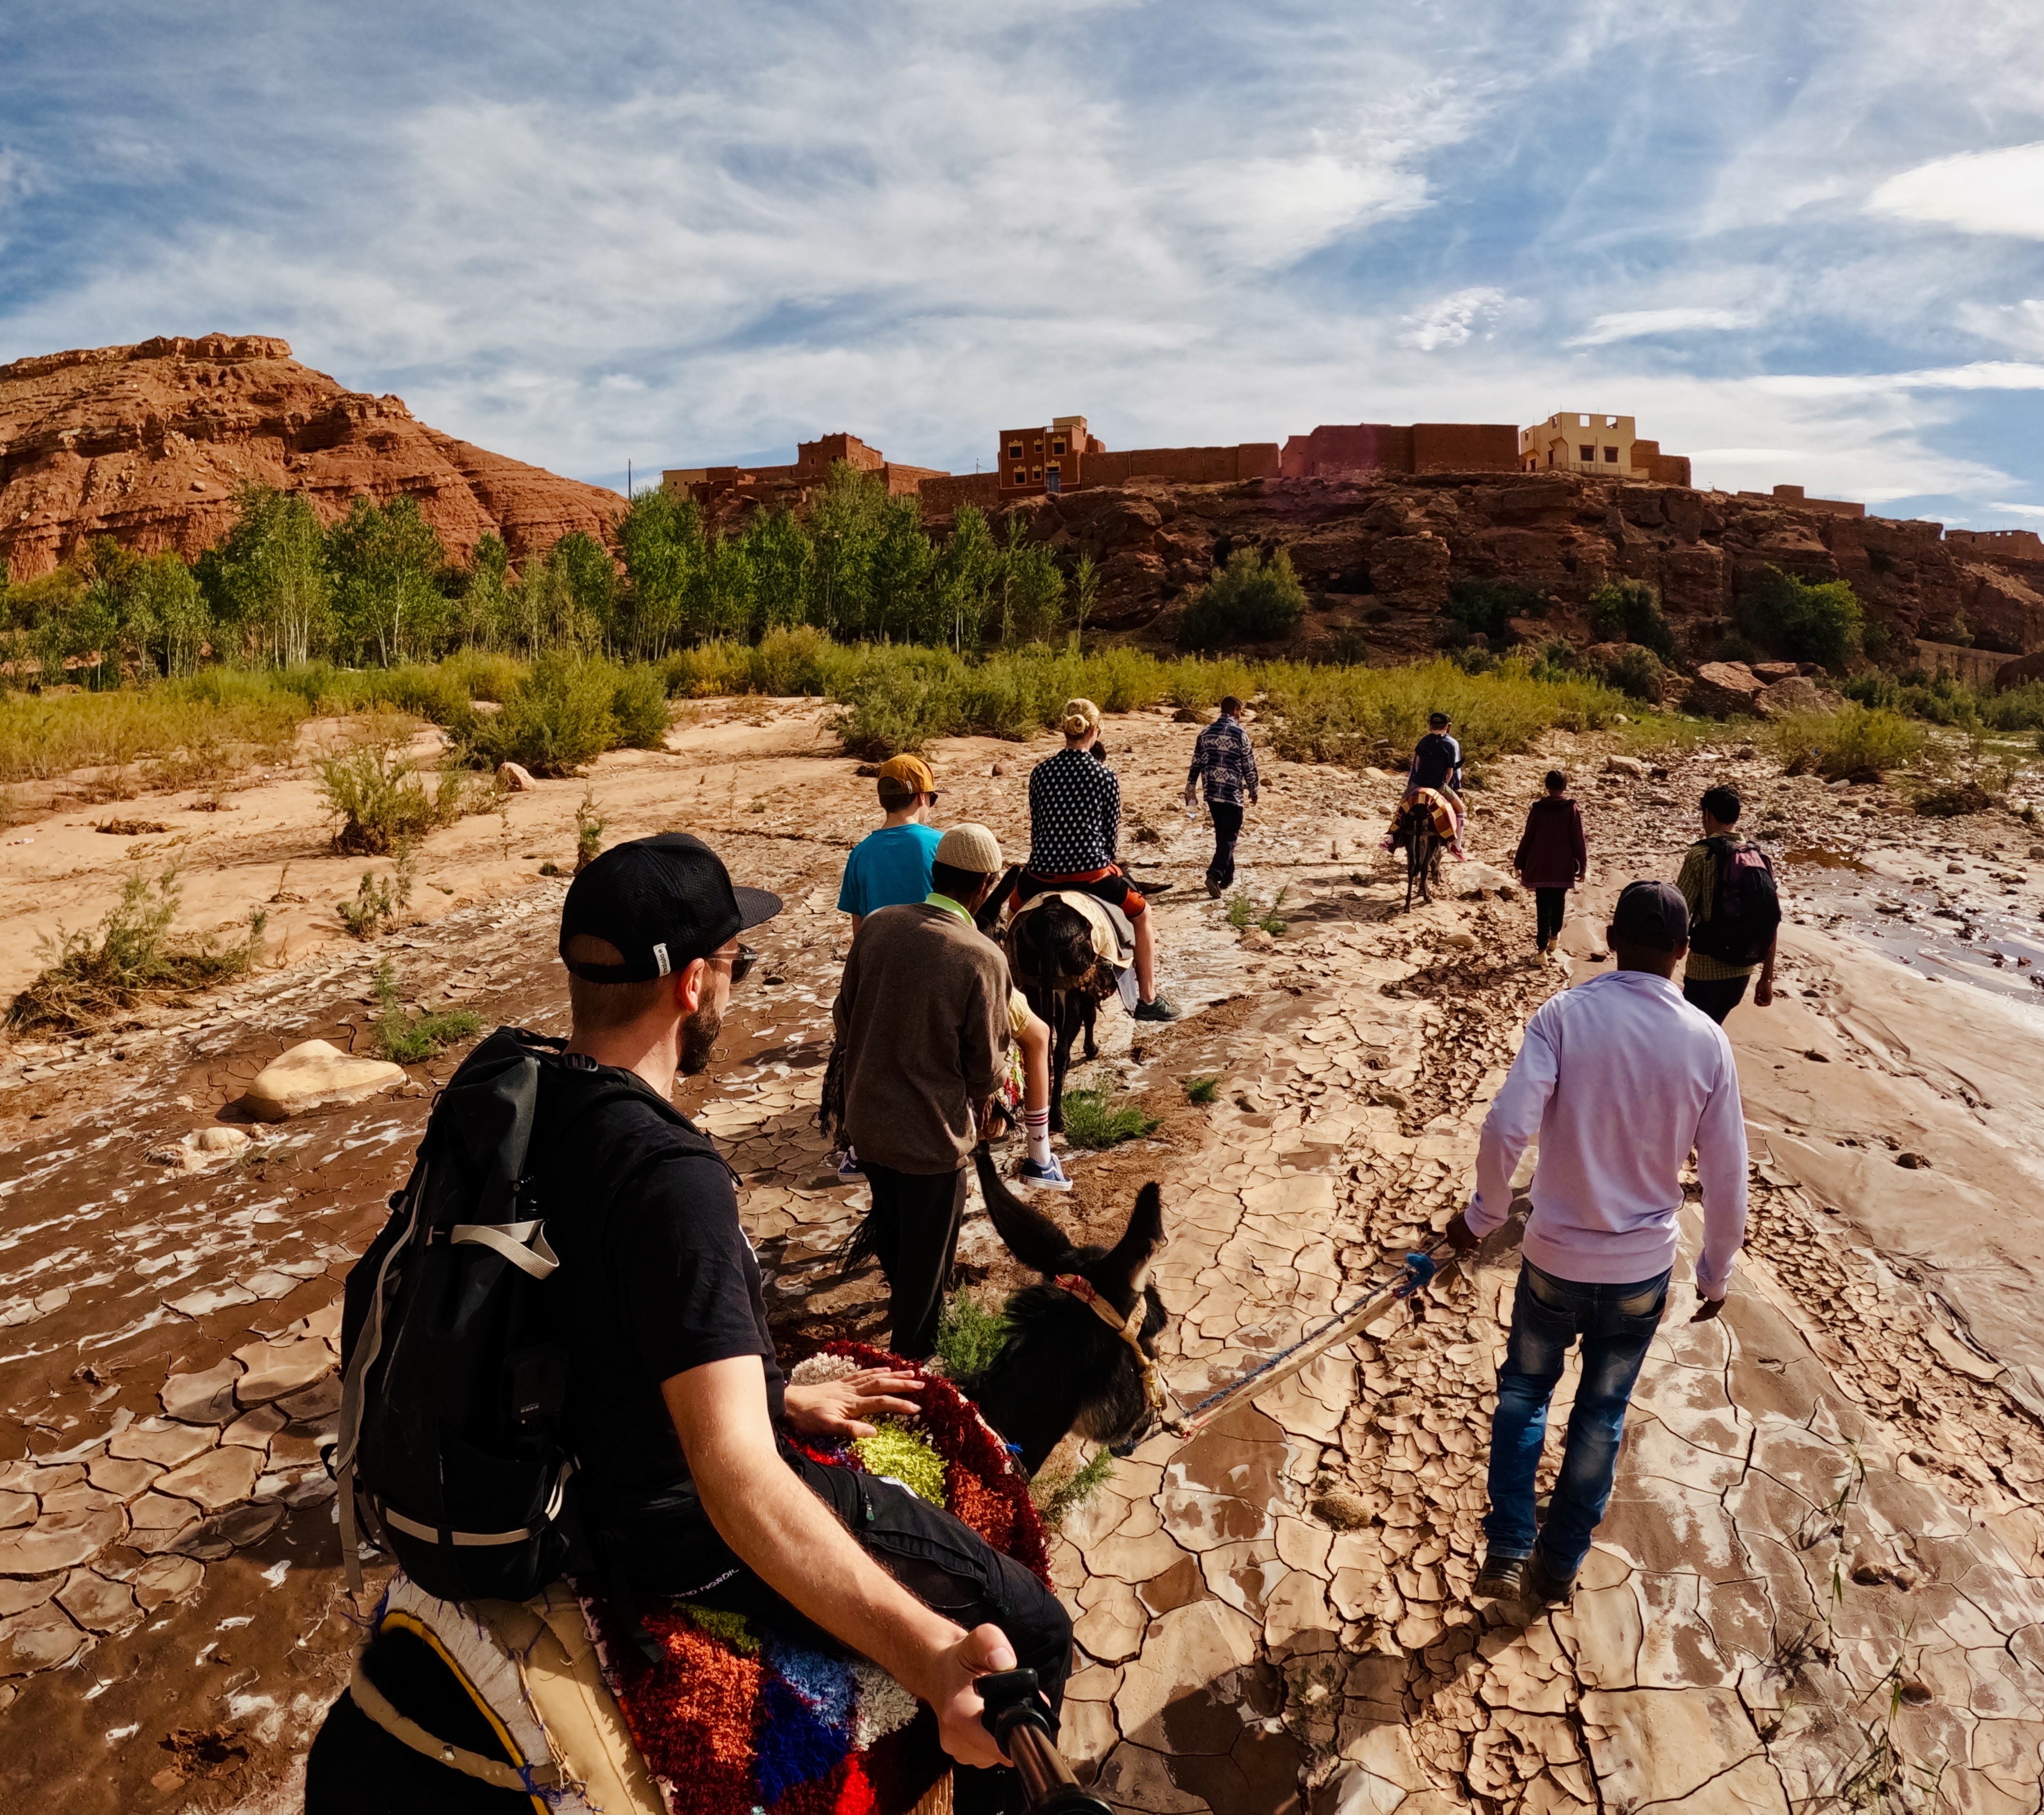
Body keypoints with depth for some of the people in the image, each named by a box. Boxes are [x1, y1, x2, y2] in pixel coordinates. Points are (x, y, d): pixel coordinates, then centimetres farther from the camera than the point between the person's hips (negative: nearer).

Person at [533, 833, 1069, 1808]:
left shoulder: (527, 1100, -5)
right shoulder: (669, 1177, -34)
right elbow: (736, 1479, -41)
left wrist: (783, 1399, 12)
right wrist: (934, 1660, -49)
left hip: (597, 1466, 9)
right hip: (685, 1534, -9)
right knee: (1032, 1629, 0)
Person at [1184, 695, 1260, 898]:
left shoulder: (1206, 733, 7)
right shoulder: (1240, 733, -7)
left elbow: (1196, 764, 9)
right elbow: (1249, 766, -4)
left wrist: (1190, 791, 15)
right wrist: (1253, 791, 9)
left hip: (1211, 792, 6)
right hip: (1232, 792, -5)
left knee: (1221, 835, 17)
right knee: (1230, 837, -4)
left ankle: (1228, 877, 25)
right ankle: (1215, 874, -21)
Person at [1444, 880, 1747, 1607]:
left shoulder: (1563, 1015, -16)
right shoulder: (1706, 1041, -9)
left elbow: (1507, 1127, -27)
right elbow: (1727, 1178, -3)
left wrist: (1484, 1214, -9)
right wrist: (1716, 1272, 12)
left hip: (1555, 1258, -2)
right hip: (1643, 1270, 2)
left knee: (1524, 1392, 23)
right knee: (1601, 1417, 21)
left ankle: (1507, 1552, 20)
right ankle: (1558, 1567, 35)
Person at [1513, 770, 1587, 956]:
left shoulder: (1538, 808, -6)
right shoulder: (1572, 809, -8)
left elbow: (1528, 837, -1)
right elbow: (1578, 840, -5)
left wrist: (1520, 862, 9)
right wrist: (1582, 865, 3)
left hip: (1540, 865, 0)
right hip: (1563, 866, 0)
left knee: (1543, 905, 2)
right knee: (1559, 900, 21)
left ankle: (1542, 947, -2)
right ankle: (1555, 934, 39)